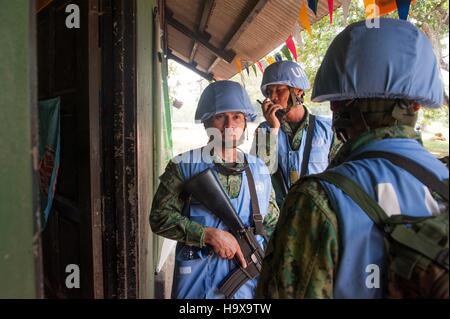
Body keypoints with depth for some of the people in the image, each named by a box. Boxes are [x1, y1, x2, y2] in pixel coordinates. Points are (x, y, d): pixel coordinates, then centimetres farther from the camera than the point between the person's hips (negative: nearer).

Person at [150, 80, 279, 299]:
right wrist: (210, 235, -19)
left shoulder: (259, 169, 4)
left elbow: (273, 224, 12)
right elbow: (160, 216, -11)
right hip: (197, 281, -3)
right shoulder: (184, 166, -7)